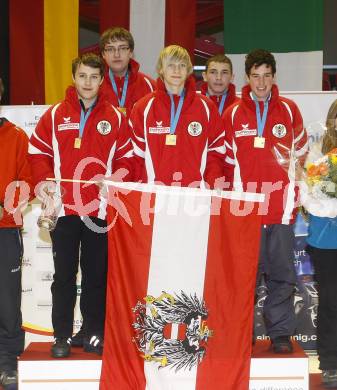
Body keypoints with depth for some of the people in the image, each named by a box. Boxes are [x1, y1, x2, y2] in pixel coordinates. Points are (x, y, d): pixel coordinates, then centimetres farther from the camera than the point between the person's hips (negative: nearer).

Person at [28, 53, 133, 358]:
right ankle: (62, 335, 17)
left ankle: (94, 332, 20)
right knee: (64, 275, 7)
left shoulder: (115, 118, 5)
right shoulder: (55, 115, 4)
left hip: (100, 208, 0)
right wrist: (44, 180, -8)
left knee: (97, 274, 8)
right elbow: (38, 152, 6)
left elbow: (126, 158, 8)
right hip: (63, 207, 0)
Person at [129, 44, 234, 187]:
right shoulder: (144, 107, 7)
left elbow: (216, 151, 8)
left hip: (196, 192, 1)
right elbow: (136, 153, 7)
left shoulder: (206, 107, 7)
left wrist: (211, 185, -4)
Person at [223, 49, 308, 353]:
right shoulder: (233, 113, 6)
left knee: (282, 272, 4)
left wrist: (293, 188, 13)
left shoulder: (289, 110, 6)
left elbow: (301, 151, 16)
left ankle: (281, 332, 13)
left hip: (281, 205, 0)